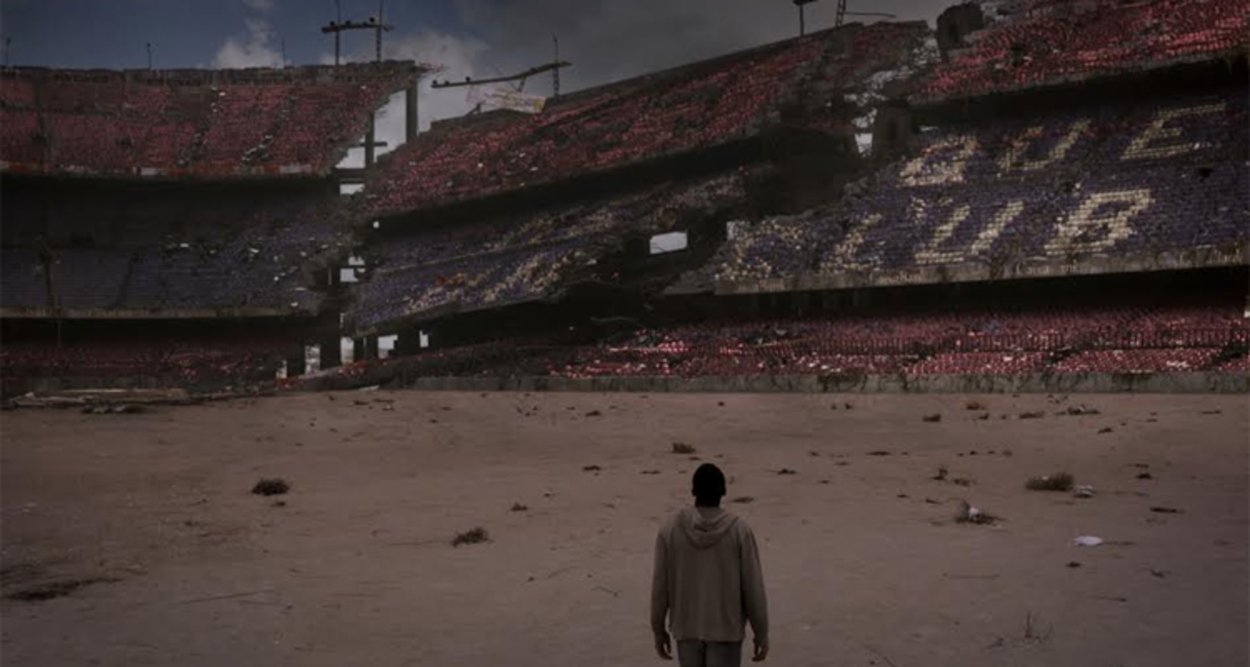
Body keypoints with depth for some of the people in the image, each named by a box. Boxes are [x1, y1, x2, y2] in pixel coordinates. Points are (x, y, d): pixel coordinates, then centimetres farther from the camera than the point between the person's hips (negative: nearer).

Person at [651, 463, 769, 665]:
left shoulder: (671, 528, -10)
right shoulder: (739, 530, -14)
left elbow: (660, 584, -5)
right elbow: (753, 587, -11)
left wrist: (659, 631, 7)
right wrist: (762, 633, 1)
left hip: (687, 626, 2)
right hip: (725, 628, -2)